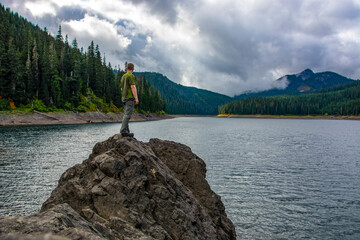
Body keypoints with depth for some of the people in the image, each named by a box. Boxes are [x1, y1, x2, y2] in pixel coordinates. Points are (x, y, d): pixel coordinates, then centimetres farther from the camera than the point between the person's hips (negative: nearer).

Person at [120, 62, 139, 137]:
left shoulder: (123, 76, 18)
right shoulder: (130, 76, -8)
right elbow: (133, 87, -16)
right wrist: (136, 98, -17)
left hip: (124, 97, 9)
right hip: (130, 97, -9)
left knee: (126, 114, 9)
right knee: (127, 115, -12)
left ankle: (126, 131, 8)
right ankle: (123, 131, -17)